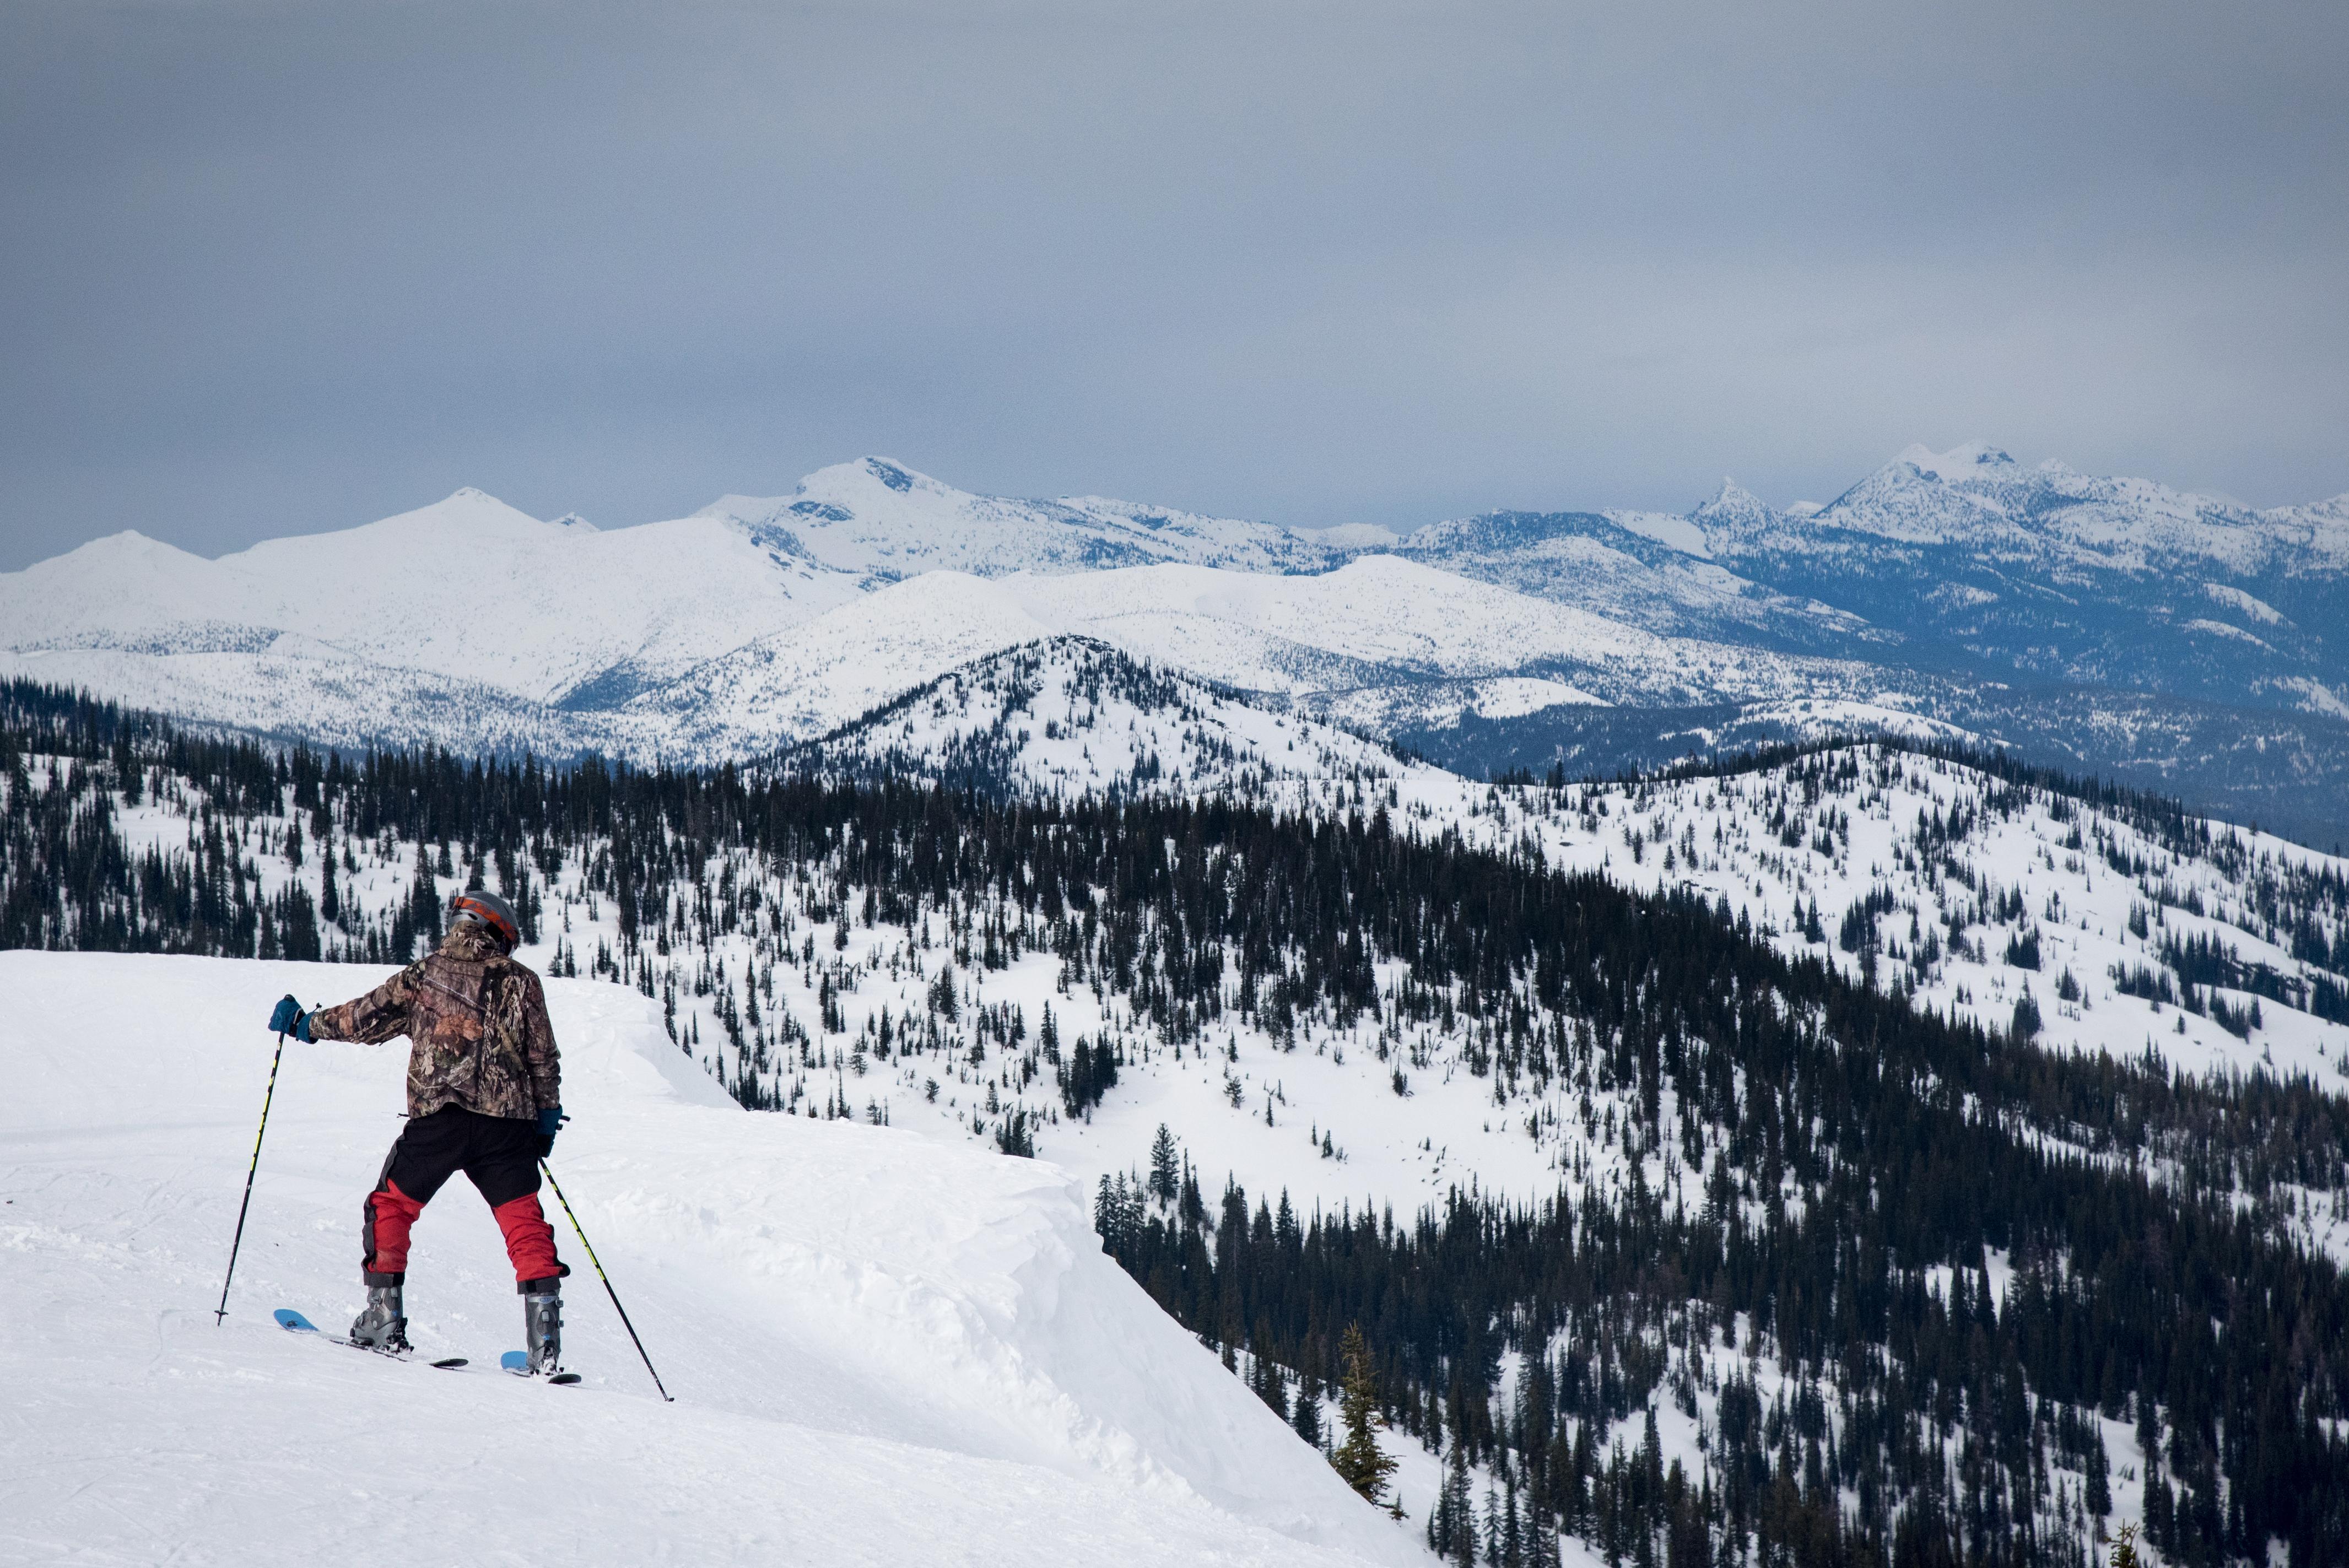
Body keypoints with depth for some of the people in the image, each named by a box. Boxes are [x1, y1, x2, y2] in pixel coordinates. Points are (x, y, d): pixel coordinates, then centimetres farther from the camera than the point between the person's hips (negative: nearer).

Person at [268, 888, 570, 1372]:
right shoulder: (521, 982, 9)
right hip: (508, 1120, 1)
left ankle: (384, 1317, 7)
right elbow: (545, 1060, 8)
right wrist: (547, 1118, 18)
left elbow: (367, 1019, 10)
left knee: (391, 1205, 15)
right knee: (524, 1222, 5)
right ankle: (544, 1336, -8)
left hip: (437, 1115, -1)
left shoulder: (423, 975, 8)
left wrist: (305, 1024, 25)